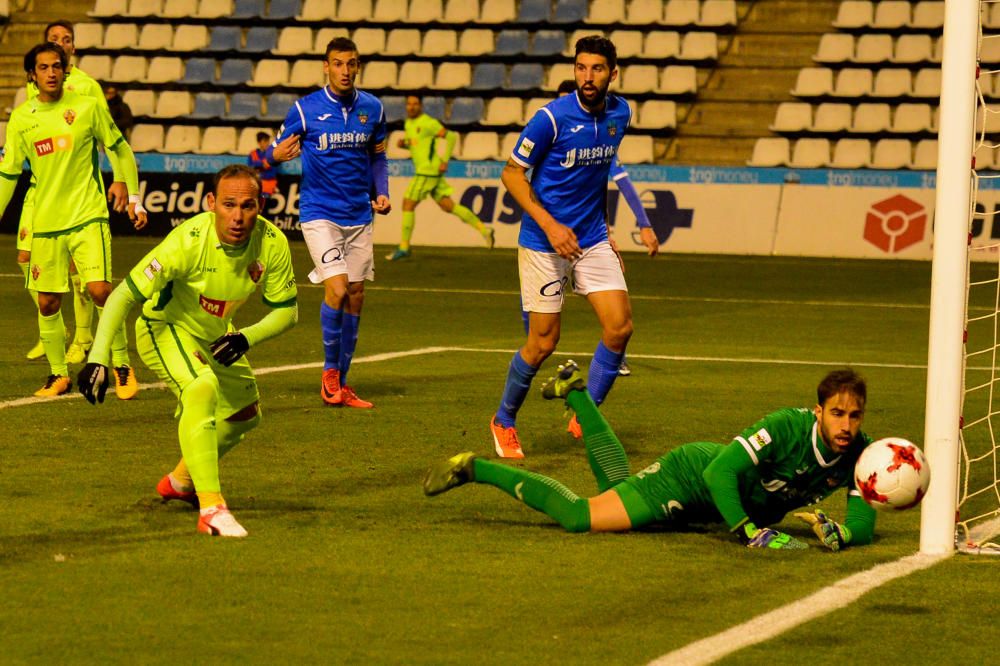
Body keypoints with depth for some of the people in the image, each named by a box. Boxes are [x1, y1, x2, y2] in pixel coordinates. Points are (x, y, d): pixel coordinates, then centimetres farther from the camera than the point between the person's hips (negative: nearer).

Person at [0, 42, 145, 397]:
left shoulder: (88, 107, -3)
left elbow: (121, 151, 6)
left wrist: (133, 197, 2)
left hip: (88, 217, -3)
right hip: (45, 223, 3)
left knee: (100, 290, -15)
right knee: (47, 303, 4)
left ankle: (122, 366, 1)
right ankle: (58, 375, 21)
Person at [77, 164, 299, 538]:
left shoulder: (272, 243, -22)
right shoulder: (187, 242, -35)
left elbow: (286, 310, -10)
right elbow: (125, 295, -32)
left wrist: (247, 338, -29)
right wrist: (97, 359, -40)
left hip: (216, 335, 7)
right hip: (164, 329, -7)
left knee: (245, 415, 20)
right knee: (202, 388, -34)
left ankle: (181, 482, 46)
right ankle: (211, 508, -36)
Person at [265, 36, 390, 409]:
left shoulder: (372, 109, 4)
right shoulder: (305, 110, -7)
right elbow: (275, 153, -1)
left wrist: (382, 194, 3)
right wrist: (275, 156, -25)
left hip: (359, 217, 4)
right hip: (319, 214, -4)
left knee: (355, 299, 5)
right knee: (337, 290, -19)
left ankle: (341, 385, 15)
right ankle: (330, 370, 2)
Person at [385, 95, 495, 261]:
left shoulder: (427, 123, -12)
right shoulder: (409, 123, 16)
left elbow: (451, 137, -13)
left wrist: (445, 161, -18)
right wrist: (403, 143, 7)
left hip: (429, 171, -10)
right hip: (424, 171, 10)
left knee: (408, 204, -7)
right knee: (448, 206, 8)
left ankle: (403, 247, -1)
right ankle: (484, 230, 9)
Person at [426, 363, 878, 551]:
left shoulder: (858, 453, -18)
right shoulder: (788, 427, -35)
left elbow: (863, 526, -18)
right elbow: (720, 470, -38)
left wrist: (837, 534, -40)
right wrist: (748, 532, -45)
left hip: (728, 501, 7)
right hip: (692, 474, -7)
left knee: (617, 485, 30)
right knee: (578, 517, -19)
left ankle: (576, 393, 50)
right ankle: (473, 468, -3)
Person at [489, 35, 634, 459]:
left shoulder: (619, 114, 2)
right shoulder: (552, 118, -16)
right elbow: (512, 174, -10)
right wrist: (550, 225, -19)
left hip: (592, 240, 5)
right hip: (544, 243, -5)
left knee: (620, 326, -8)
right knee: (543, 343, -2)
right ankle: (504, 422, 20)